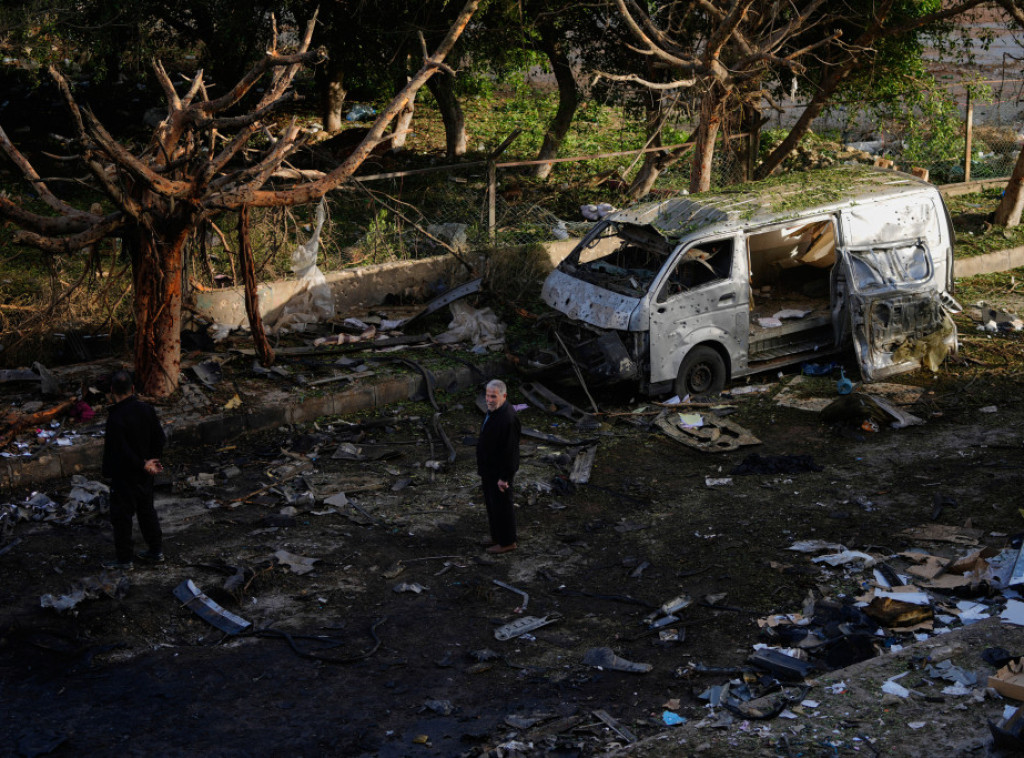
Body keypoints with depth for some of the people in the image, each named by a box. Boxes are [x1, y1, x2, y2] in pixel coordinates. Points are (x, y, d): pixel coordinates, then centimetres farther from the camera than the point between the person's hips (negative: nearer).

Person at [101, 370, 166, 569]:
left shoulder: (116, 418, -25)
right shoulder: (147, 409, -4)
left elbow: (122, 452, -24)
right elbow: (160, 439, 3)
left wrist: (143, 465, -12)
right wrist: (151, 460, 8)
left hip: (124, 476, -7)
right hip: (144, 476, 7)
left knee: (122, 516, 6)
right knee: (146, 510, 20)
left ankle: (124, 559, 15)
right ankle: (156, 550, 29)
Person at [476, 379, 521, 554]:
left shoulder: (508, 418, -29)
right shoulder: (493, 410, 3)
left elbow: (510, 450, -26)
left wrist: (504, 477, -22)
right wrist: (482, 467, 20)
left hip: (499, 471, -10)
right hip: (489, 468, 10)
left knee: (501, 506, 4)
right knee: (491, 504, 21)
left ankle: (507, 542, 19)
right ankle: (497, 536, 37)